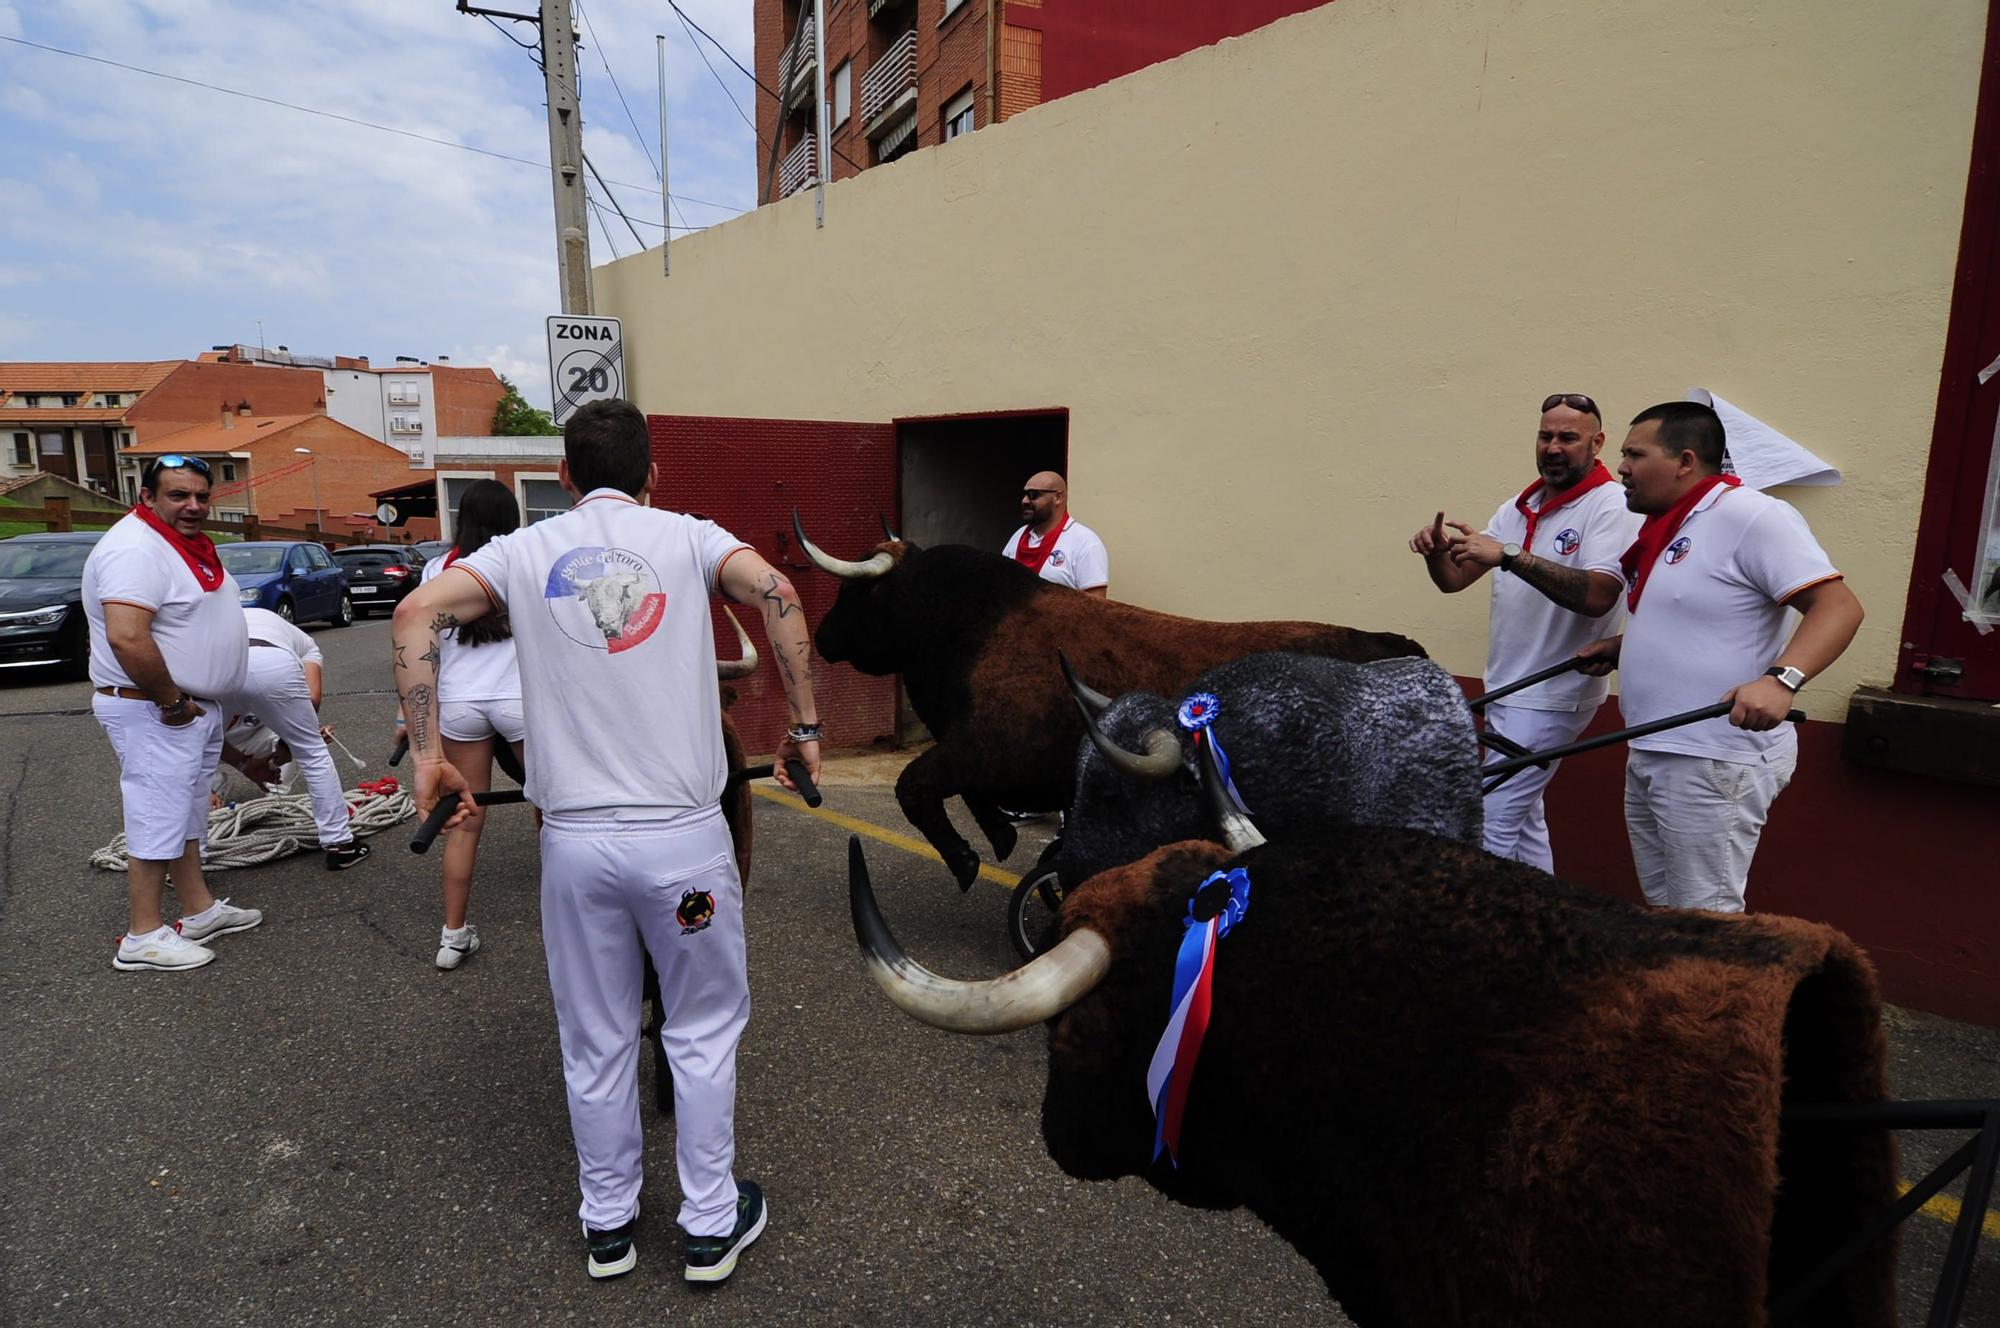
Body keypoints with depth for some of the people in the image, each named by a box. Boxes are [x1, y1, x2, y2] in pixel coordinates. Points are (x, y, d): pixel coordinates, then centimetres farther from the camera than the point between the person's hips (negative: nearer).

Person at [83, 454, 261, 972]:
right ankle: (142, 938, 8)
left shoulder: (184, 542, 12)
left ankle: (199, 909, 30)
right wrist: (171, 700, -22)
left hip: (195, 706, 10)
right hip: (153, 712, -10)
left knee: (188, 813, 18)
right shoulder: (136, 549, -21)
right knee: (158, 820, -3)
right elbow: (127, 638, -32)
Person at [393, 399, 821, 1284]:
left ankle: (607, 1225, 35)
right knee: (703, 1030, 15)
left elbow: (418, 612, -7)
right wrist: (804, 725, -10)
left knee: (595, 1044, 18)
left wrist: (427, 755, -4)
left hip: (575, 840, 2)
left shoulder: (526, 550, 7)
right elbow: (775, 594, -15)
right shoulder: (685, 536, 3)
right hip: (683, 835, -1)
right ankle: (712, 1225, 28)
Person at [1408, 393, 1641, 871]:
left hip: (1551, 695, -8)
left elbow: (1598, 595, -28)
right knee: (1524, 818, 16)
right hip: (1508, 689, 8)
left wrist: (1510, 556, -33)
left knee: (1493, 823, -9)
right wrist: (1437, 550, -14)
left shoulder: (1611, 506, -12)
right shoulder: (1519, 508, 10)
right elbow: (1453, 579, 8)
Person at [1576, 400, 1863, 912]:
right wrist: (1621, 647, 15)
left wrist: (1781, 678, -35)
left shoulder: (1750, 515, -15)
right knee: (1661, 910, 19)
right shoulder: (1668, 526, 13)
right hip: (1650, 756, 9)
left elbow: (1839, 605, -21)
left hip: (1714, 764, -9)